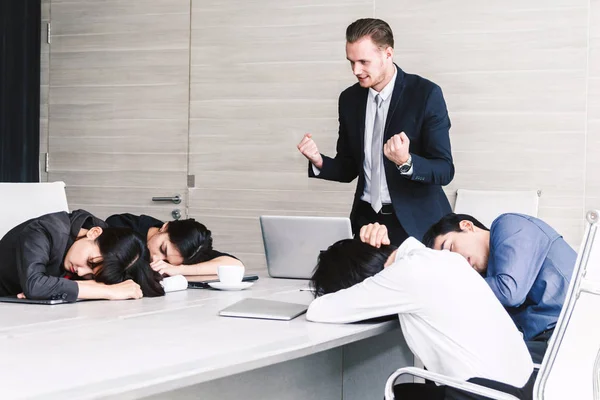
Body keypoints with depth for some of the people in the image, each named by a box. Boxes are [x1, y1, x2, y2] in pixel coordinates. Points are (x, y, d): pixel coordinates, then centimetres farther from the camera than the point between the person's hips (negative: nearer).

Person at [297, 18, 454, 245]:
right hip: (367, 219, 4)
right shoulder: (349, 99, 4)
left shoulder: (425, 94, -11)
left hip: (416, 223, -4)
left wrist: (406, 162, -31)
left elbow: (445, 170, -12)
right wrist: (319, 162, -10)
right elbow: (348, 168, 11)